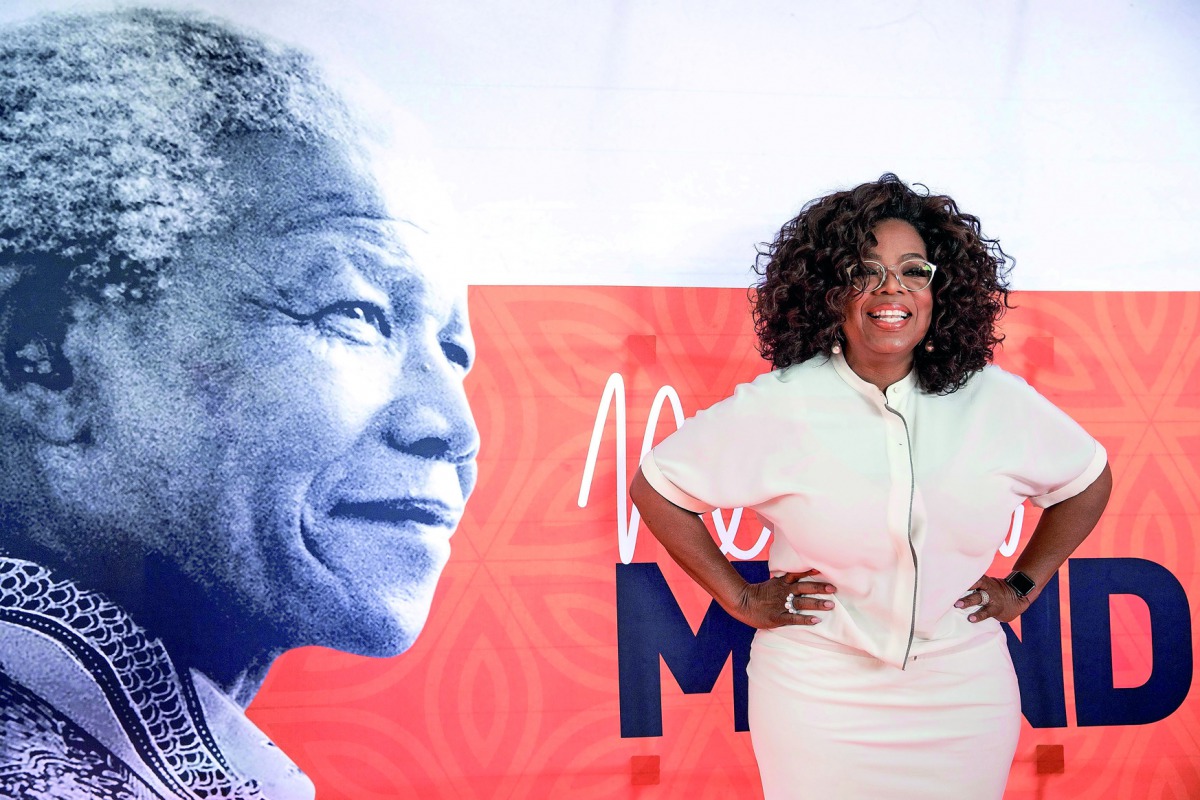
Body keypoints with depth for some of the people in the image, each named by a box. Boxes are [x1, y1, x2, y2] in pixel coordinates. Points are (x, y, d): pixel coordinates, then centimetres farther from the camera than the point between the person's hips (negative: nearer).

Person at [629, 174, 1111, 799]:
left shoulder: (998, 401, -4)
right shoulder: (775, 406, -13)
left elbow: (1088, 479, 13)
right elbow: (657, 487, -5)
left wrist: (1023, 586, 8)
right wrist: (739, 597, -4)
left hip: (965, 701, 3)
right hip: (817, 698, -2)